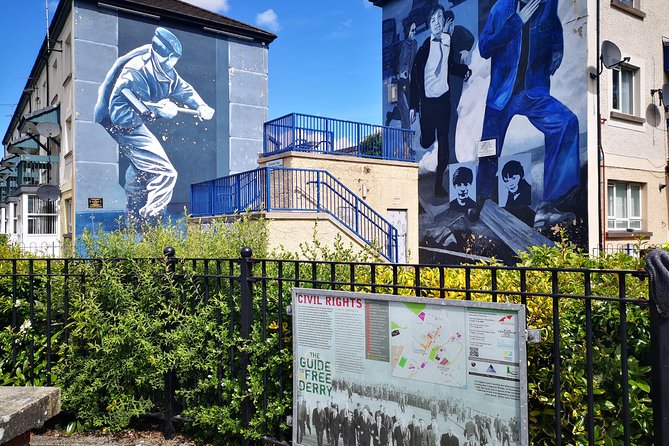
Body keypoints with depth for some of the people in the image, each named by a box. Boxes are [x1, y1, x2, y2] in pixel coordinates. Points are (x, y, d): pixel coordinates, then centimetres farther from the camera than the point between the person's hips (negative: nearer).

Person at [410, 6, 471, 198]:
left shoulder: (449, 41, 1)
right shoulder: (424, 46, -9)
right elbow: (415, 75, -6)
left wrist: (465, 70, -4)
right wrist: (413, 105, -8)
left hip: (444, 99, 3)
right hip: (427, 101, -3)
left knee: (443, 141, 3)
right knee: (426, 142, 1)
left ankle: (439, 183, 12)